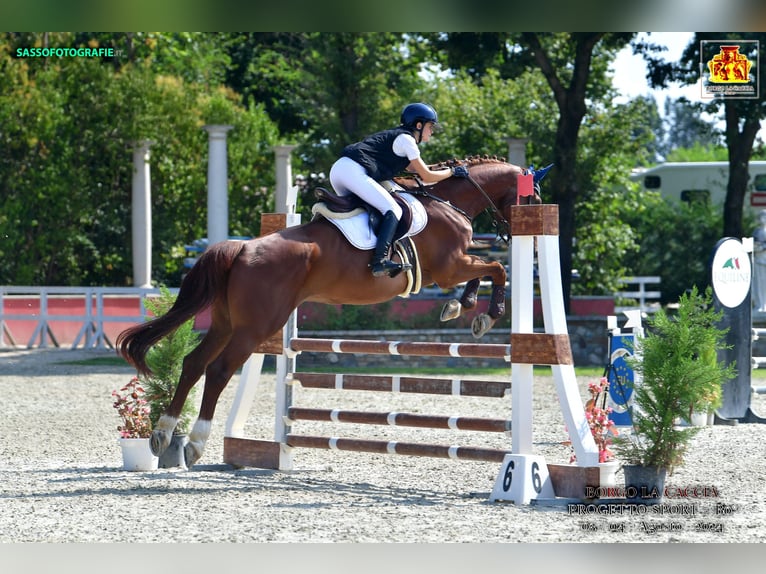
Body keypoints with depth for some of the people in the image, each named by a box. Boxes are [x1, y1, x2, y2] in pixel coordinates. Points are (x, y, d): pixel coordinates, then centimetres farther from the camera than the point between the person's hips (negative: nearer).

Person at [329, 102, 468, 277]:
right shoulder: (406, 139, 2)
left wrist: (445, 166, 36)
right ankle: (380, 261, -29)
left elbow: (415, 169, 38)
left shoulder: (395, 136, 29)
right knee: (393, 210, -13)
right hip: (354, 172, -10)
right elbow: (427, 177, 2)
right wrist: (452, 171, 15)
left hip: (338, 169, 10)